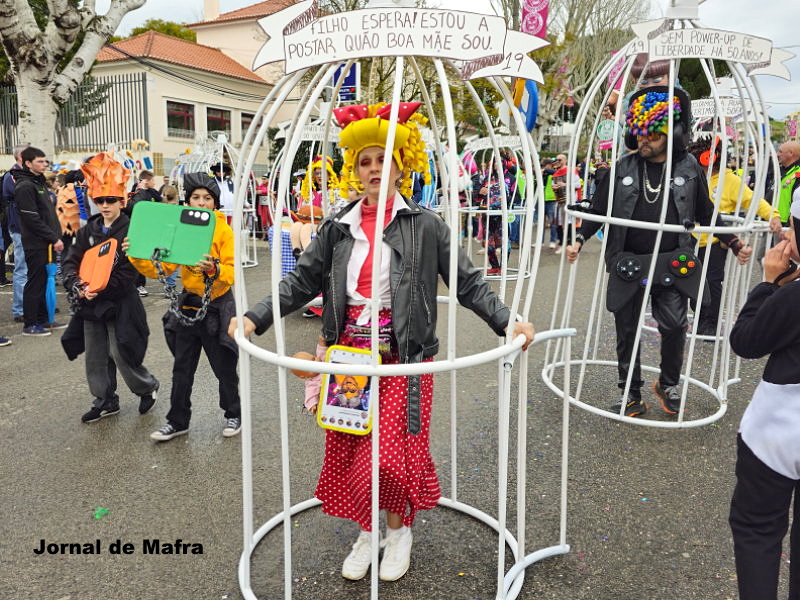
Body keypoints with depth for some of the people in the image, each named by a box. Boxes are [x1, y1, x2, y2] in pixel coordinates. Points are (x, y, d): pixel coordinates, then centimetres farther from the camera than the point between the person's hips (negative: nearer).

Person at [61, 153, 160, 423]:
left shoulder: (130, 231, -11)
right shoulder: (88, 231, 8)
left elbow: (128, 272, -16)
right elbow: (71, 261, 5)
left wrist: (101, 289, -23)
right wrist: (77, 285, -14)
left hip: (120, 302, -6)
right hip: (89, 304, 6)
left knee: (122, 354, -3)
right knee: (95, 357, 12)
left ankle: (148, 388, 23)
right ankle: (105, 401, 28)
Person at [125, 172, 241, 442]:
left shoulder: (224, 230, -8)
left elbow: (232, 272, -17)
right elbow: (162, 267, -2)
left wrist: (214, 269, -36)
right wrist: (137, 257, -18)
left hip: (217, 307, -4)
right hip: (188, 305, 4)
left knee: (224, 367, 8)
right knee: (182, 369, 12)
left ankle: (233, 415, 29)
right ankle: (178, 421, 27)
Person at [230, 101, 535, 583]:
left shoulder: (425, 225, -4)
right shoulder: (338, 228, 6)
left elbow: (467, 281, -3)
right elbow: (303, 281, 9)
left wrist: (507, 321, -16)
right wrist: (256, 318, 0)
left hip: (403, 359, -3)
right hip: (349, 356, 4)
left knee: (390, 458, -5)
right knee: (347, 453, 11)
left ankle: (400, 528, 28)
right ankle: (367, 530, 37)